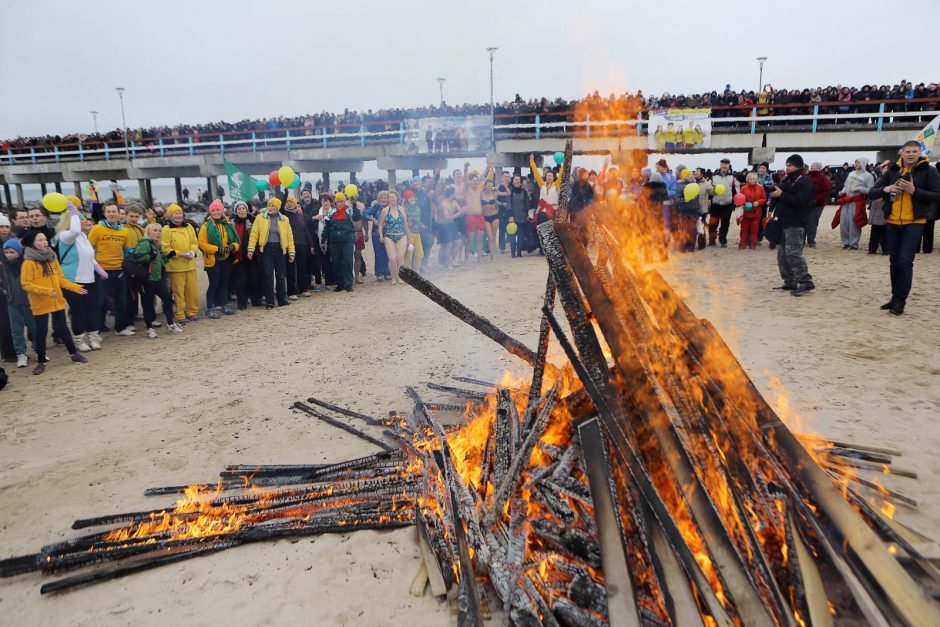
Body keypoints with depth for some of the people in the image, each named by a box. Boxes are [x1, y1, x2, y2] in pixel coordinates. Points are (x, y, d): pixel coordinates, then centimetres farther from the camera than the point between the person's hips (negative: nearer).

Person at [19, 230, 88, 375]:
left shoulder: (53, 259, 6)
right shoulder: (29, 263, -12)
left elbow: (60, 279, 10)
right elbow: (26, 284, -16)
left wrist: (75, 287, -3)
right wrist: (46, 291, -26)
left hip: (57, 302, 5)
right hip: (40, 305, -5)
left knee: (63, 328, 14)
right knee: (41, 333, 4)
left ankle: (74, 354, 27)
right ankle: (41, 362, 15)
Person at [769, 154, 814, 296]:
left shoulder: (804, 181, -8)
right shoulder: (786, 179, 18)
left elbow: (799, 201, -20)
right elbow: (780, 197, 23)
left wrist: (781, 194, -21)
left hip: (795, 224, -9)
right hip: (783, 222, 9)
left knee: (793, 253, -16)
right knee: (782, 254, 9)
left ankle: (806, 282, -12)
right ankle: (790, 282, 16)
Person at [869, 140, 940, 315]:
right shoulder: (893, 170, 7)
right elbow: (871, 194, 6)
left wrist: (914, 191, -18)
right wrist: (886, 189, -14)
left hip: (914, 222, -4)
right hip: (893, 222, 4)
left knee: (905, 261, -11)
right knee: (895, 261, 10)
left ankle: (900, 301, -5)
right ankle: (895, 298, 19)